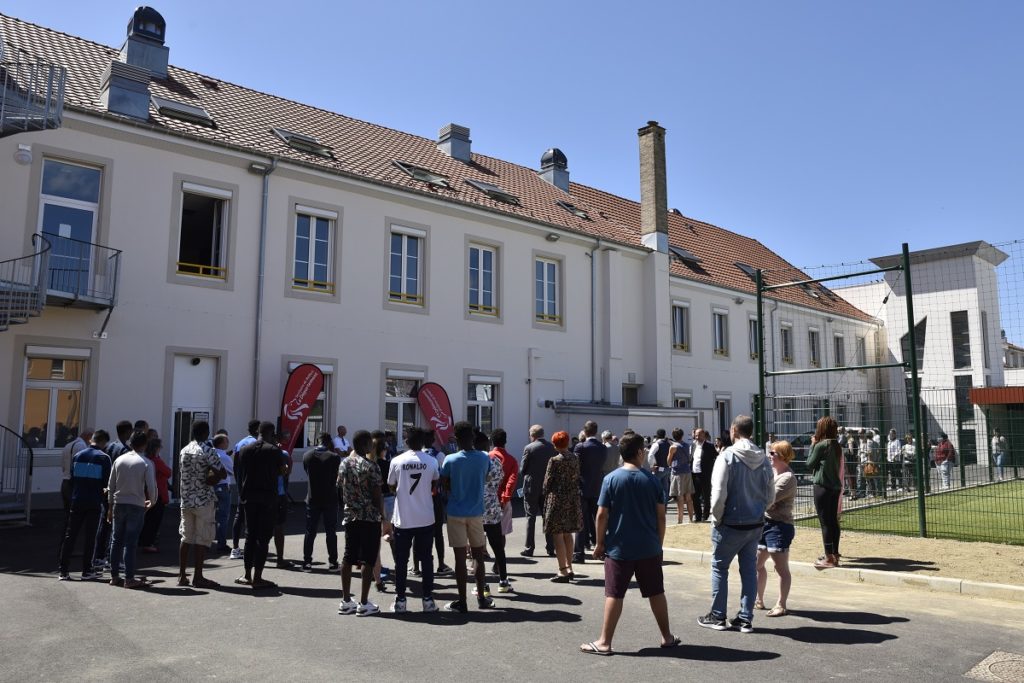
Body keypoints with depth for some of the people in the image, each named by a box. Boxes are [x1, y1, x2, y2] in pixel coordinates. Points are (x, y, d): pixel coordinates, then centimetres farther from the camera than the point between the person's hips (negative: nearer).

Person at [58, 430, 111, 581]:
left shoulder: (78, 455, 7)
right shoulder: (104, 458, -7)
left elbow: (72, 478, 10)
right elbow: (107, 482, -6)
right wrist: (100, 490, 14)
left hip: (77, 501, 4)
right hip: (94, 502, -4)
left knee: (70, 535, 8)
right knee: (90, 536, 4)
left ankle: (63, 571, 8)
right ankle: (87, 571, 9)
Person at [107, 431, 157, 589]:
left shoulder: (119, 460, 4)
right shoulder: (145, 463, -8)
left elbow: (110, 485, 7)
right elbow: (151, 486, -9)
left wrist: (110, 507, 15)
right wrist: (152, 502, 10)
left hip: (119, 504, 4)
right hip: (136, 506, -4)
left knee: (116, 540, 13)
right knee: (131, 542, -1)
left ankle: (114, 576, 19)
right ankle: (129, 579, 2)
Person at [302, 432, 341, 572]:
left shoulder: (307, 455, -2)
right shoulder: (334, 457, -12)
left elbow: (306, 472, 10)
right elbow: (338, 476, -2)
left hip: (312, 499, 2)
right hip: (330, 499, -2)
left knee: (310, 532, 10)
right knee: (331, 532, 6)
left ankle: (307, 562, 11)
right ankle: (332, 562, 9)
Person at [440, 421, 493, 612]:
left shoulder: (451, 460, -12)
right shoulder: (484, 458, -5)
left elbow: (444, 484, -4)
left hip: (456, 513, -2)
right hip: (476, 512, 2)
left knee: (460, 557, 2)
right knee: (478, 556, 14)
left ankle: (462, 602, 8)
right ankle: (481, 598, 23)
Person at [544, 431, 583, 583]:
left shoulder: (555, 460, -15)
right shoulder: (575, 458, 3)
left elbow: (548, 482, -10)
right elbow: (577, 478, 9)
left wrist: (545, 493, 9)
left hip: (558, 499, -7)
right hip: (573, 499, 7)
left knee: (557, 535, -1)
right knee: (567, 534, 17)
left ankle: (563, 571, -1)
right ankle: (569, 568, 23)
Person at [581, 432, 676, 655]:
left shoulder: (611, 479, -8)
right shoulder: (652, 480, -2)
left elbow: (602, 515, -9)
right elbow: (661, 516, 1)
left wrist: (600, 543, 1)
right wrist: (659, 544, 13)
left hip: (619, 548, -2)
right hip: (649, 548, 2)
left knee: (614, 595, 3)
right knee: (656, 593, 15)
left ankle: (604, 642, 7)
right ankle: (667, 637, 27)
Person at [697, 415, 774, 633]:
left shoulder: (727, 456, -16)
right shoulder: (763, 459, 1)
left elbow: (719, 494, -18)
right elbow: (770, 496, 6)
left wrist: (716, 517, -4)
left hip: (730, 524, -5)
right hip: (755, 524, 5)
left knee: (719, 568, 10)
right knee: (749, 570, 13)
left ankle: (718, 616, 17)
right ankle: (746, 619, 19)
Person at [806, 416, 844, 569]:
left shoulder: (821, 445, -12)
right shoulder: (837, 446, 10)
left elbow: (809, 464, -4)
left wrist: (812, 445, 2)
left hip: (822, 486, -8)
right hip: (835, 486, 8)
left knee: (825, 522, -4)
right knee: (833, 521, 13)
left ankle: (829, 558, -2)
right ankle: (834, 554, 20)